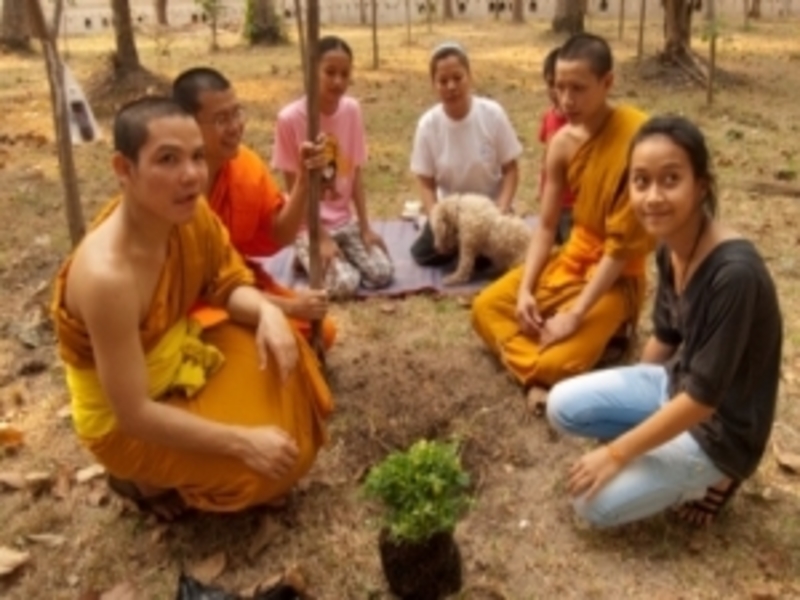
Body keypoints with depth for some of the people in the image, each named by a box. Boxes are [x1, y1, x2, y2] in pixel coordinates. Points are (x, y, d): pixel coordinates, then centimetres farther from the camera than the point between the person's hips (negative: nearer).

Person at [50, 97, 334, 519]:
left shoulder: (188, 212, -17)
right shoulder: (107, 276, -37)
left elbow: (225, 284, 0)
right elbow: (134, 413, -31)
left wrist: (267, 312, -23)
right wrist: (242, 441, -30)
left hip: (177, 354, 7)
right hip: (123, 420, -7)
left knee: (278, 349, -7)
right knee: (259, 464, -17)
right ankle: (141, 477, 9)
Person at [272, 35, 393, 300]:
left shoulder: (352, 110, -3)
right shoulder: (290, 118, -17)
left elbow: (356, 174, 2)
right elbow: (294, 187, -12)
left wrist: (365, 228, -2)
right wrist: (322, 238, -14)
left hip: (346, 221, 4)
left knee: (383, 274, -14)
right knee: (344, 284, -23)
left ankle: (339, 254, 13)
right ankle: (308, 257, 8)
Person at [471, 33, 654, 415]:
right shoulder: (562, 143, -3)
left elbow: (623, 244, -24)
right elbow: (546, 224, 2)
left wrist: (575, 316, -25)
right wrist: (525, 290, -12)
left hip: (618, 277, -7)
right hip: (571, 259, 7)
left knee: (556, 362, -24)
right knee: (486, 308, -4)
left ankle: (603, 328, 4)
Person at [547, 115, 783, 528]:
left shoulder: (734, 273, -33)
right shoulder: (669, 249, -8)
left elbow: (704, 397, -27)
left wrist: (617, 453, -20)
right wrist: (629, 397, 21)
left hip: (720, 428, -7)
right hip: (675, 384, 8)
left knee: (595, 503, -11)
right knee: (563, 406, -1)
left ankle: (712, 475, 8)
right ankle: (682, 465, 9)